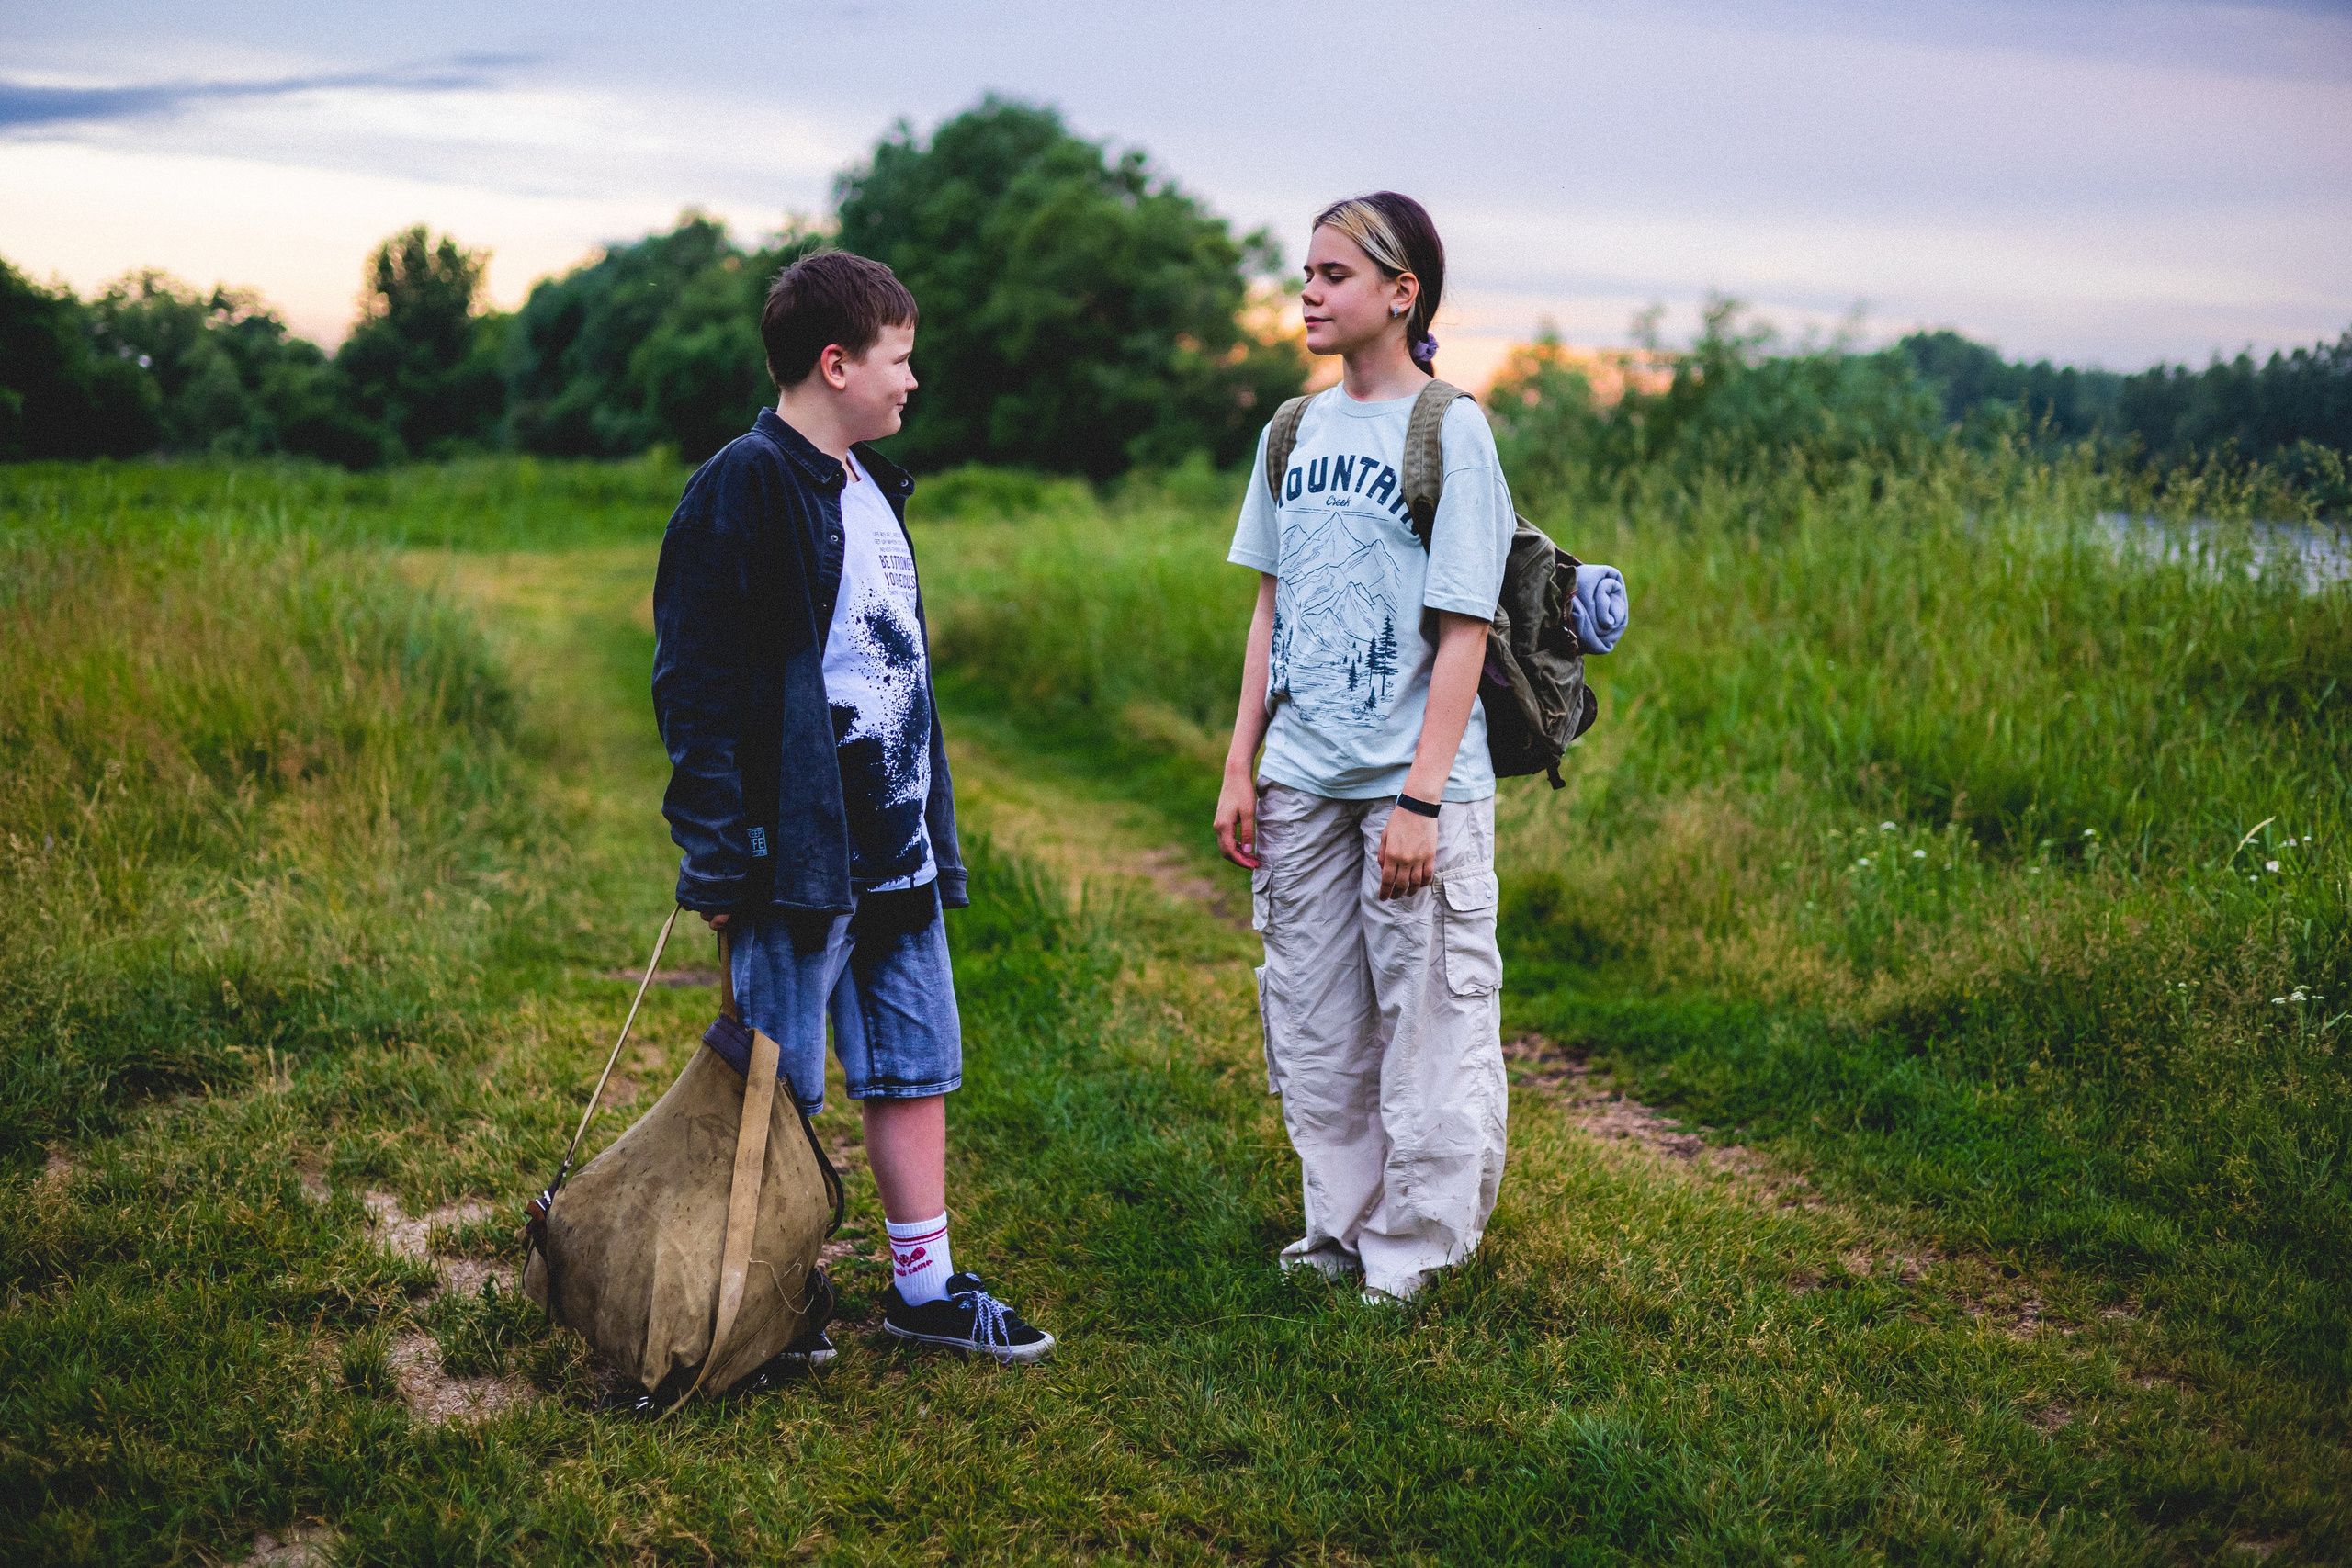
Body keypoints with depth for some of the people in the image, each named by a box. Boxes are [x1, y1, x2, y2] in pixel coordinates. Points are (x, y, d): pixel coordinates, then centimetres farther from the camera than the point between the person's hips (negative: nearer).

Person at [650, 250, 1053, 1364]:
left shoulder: (873, 486, 15)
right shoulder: (744, 487, -12)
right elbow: (692, 680, -16)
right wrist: (715, 852, -19)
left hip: (896, 853, 9)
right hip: (795, 853, -9)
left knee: (915, 1068, 13)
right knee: (777, 1094, 3)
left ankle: (926, 1285, 24)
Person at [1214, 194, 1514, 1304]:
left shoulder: (1451, 433, -7)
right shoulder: (1296, 431, 10)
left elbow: (1464, 630, -11)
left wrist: (1421, 798, -17)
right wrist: (1241, 767, 9)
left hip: (1414, 786, -6)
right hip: (1303, 780, 6)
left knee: (1426, 1017, 2)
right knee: (1314, 1021, 12)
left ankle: (1420, 1245, 16)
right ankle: (1342, 1225, 27)